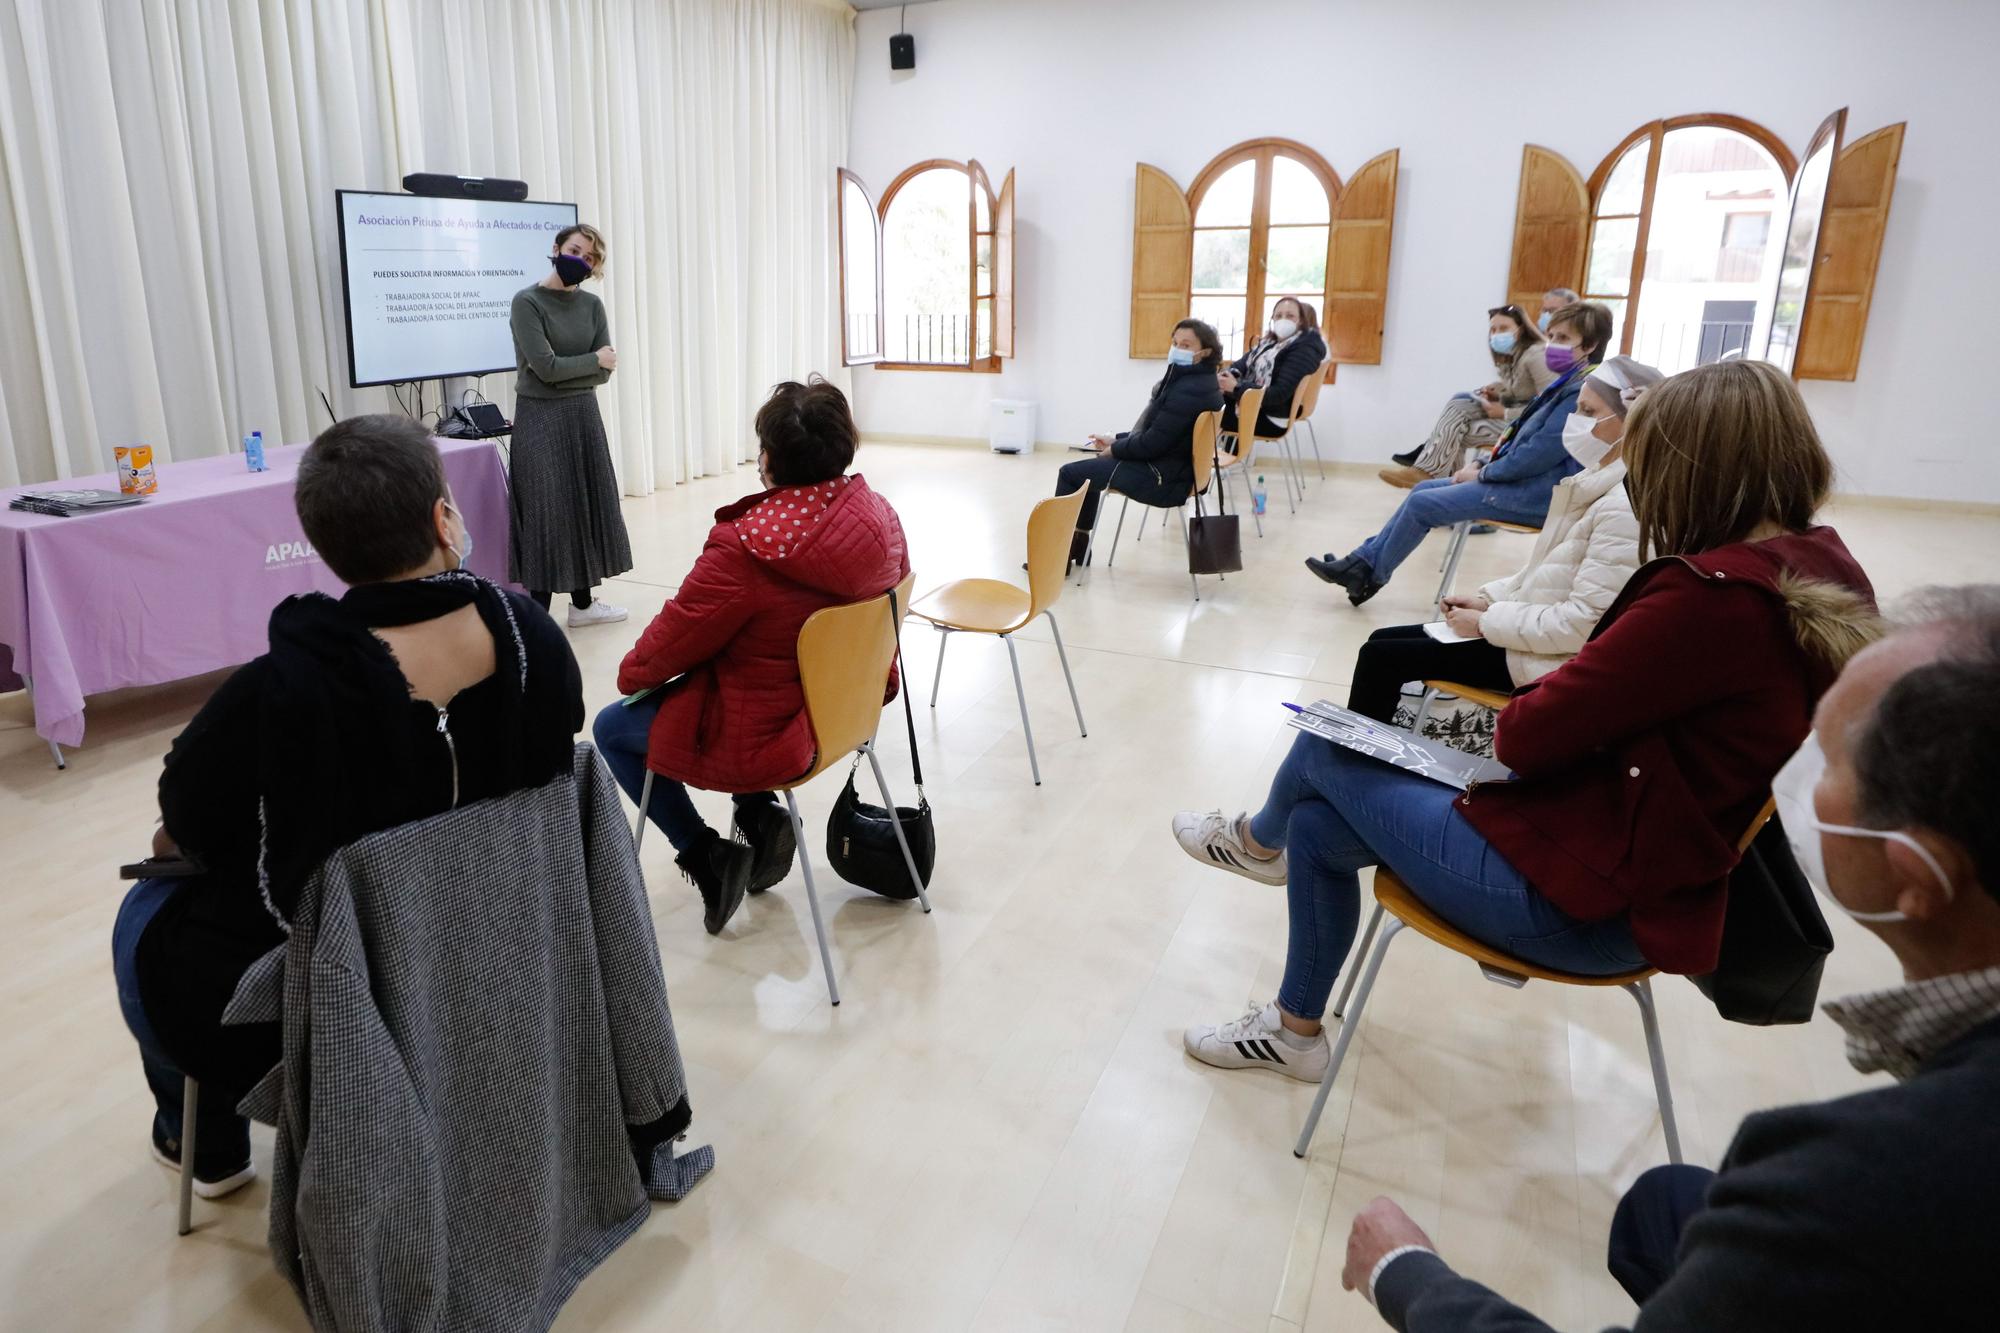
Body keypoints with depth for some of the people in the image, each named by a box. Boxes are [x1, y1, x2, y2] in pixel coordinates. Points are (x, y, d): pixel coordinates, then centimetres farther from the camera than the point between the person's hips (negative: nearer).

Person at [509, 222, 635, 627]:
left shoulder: (592, 305, 7)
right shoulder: (527, 302, -10)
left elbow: (604, 372, -1)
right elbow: (546, 367, -18)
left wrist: (568, 372, -14)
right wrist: (593, 361, -6)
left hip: (583, 416, 6)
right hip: (540, 419, -6)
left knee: (587, 507, 10)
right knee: (546, 514, -4)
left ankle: (582, 603, 23)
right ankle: (538, 616, 3)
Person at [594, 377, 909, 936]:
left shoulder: (745, 548, -30)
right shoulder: (879, 515, -10)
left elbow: (670, 643, -16)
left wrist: (631, 674, 6)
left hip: (768, 736, -7)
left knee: (612, 728, 17)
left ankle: (707, 856, 12)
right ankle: (760, 814, 21)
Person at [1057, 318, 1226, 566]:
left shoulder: (1189, 391, -24)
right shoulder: (1199, 382, 9)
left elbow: (1152, 443, -25)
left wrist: (1115, 449, -8)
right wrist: (1116, 440, 9)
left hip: (1161, 479, -11)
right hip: (1172, 466, 11)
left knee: (1070, 473, -2)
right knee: (1090, 468, 26)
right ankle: (1077, 545, 30)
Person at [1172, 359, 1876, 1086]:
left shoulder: (1713, 594, -27)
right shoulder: (1824, 573, 1)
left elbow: (1529, 734, -22)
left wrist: (1517, 713, 1)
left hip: (1582, 896, -9)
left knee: (1325, 749, 7)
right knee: (1319, 825, 14)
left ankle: (1261, 840, 42)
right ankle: (1294, 1028, 33)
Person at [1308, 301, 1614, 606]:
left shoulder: (1583, 392, -18)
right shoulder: (1564, 385, 14)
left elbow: (1538, 455, -24)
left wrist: (1482, 473, -12)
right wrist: (1483, 464, 6)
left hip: (1533, 496, -10)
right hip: (1519, 480, 10)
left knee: (1421, 504, -11)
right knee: (1424, 489, 10)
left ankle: (1370, 576, 6)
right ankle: (1363, 561, 10)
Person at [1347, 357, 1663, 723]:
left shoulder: (1624, 507, -22)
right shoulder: (1597, 485, 9)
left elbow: (1584, 622, -26)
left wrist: (1487, 621, -17)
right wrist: (1487, 599, 6)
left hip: (1552, 664, -10)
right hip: (1534, 634, 10)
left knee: (1381, 656, -10)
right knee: (1382, 640, 8)